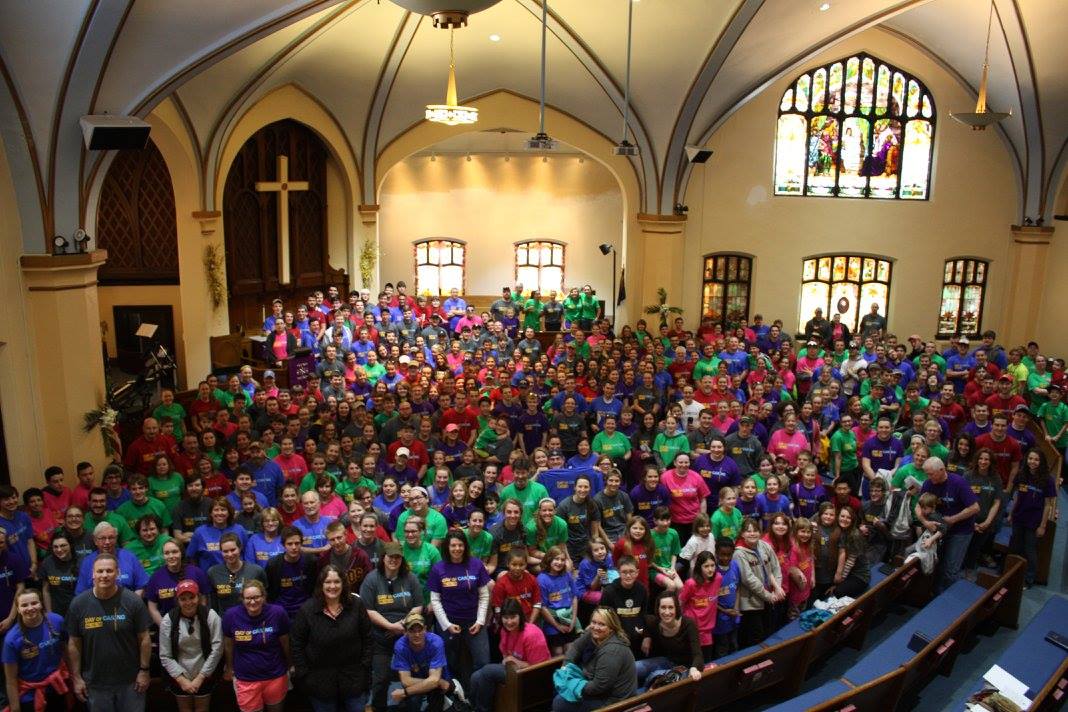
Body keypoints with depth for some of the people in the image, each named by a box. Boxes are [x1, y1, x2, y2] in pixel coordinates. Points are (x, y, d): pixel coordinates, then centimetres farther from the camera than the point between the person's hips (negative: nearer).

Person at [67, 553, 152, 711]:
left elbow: (144, 638, -6)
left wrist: (144, 671, -6)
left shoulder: (133, 601, -12)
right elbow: (74, 644, 1)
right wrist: (77, 677, 0)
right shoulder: (78, 603, -6)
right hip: (95, 683, 2)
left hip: (130, 680, -1)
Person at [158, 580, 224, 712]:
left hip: (204, 677, -1)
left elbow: (216, 649, -14)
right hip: (179, 678, 1)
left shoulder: (211, 616, -15)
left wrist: (200, 678, -13)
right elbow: (165, 656, -9)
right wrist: (182, 680, -14)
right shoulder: (168, 620, -11)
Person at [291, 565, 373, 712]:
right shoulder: (307, 609, -9)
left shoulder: (356, 605, -6)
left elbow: (367, 639, 0)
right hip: (320, 680, -1)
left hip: (353, 677, 1)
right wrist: (303, 674, -6)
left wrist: (365, 667, -4)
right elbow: (297, 643, -3)